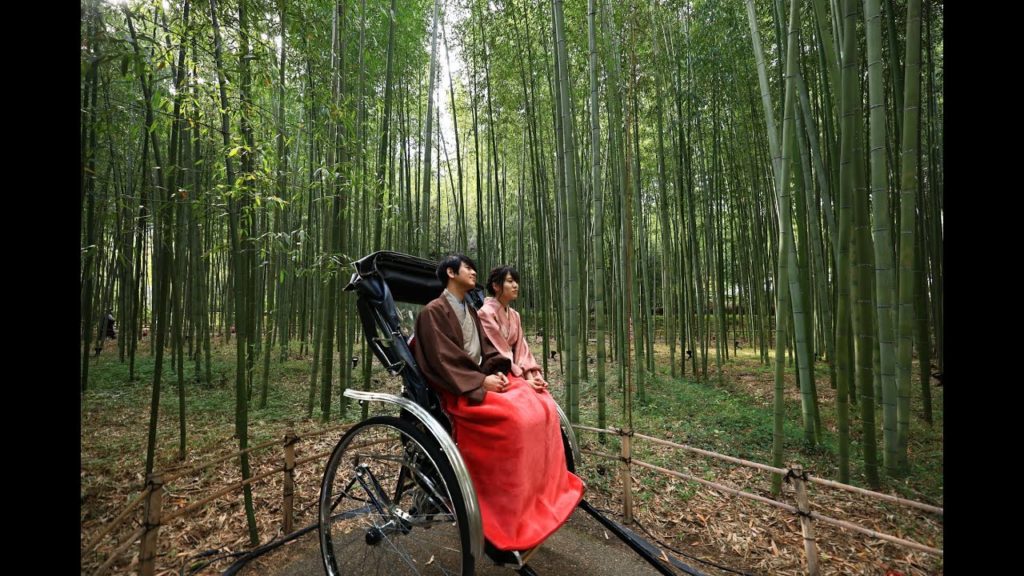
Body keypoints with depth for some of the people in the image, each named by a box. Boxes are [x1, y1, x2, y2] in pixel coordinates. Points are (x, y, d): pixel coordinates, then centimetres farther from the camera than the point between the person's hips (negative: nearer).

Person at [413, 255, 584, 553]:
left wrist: (497, 372, -5)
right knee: (516, 416, -30)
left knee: (542, 406, -10)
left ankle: (548, 492, 1)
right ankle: (513, 520, -18)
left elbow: (487, 349, 14)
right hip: (458, 389, -8)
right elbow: (442, 361, -15)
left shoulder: (471, 311, 19)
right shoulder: (433, 312, -7)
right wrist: (480, 382, -19)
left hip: (485, 378, 8)